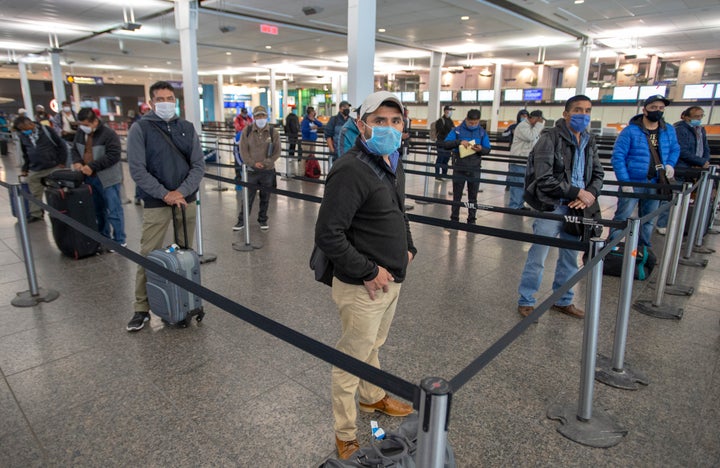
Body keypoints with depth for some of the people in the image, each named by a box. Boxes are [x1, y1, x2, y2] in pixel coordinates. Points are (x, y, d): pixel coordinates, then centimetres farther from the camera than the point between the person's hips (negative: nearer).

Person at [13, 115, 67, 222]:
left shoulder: (46, 130, -6)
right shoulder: (23, 136, 6)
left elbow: (61, 145, -2)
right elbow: (25, 154, 19)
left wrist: (62, 162, -5)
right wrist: (24, 168, 13)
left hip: (53, 168, -4)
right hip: (35, 171, 4)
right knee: (35, 194, 6)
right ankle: (36, 214, 17)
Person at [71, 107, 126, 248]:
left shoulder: (109, 134, -15)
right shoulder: (80, 133, 8)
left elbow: (113, 156, -22)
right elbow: (75, 149, 19)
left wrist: (92, 166, -23)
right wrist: (77, 161, -3)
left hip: (107, 179, -8)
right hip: (89, 178, 8)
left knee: (114, 210, -4)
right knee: (98, 209, 18)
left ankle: (120, 241, 4)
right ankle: (104, 237, 32)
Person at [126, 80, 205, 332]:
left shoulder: (187, 128, 6)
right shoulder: (140, 129, -3)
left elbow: (198, 164, 1)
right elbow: (137, 169, -8)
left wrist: (181, 191, -13)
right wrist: (164, 194, -16)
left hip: (186, 200, 3)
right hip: (156, 203, -3)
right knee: (148, 255, -1)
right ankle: (142, 308, 11)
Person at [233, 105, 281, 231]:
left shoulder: (273, 132, -1)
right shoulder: (247, 131, -1)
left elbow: (277, 151, 0)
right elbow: (243, 149, -1)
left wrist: (265, 163, -11)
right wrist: (253, 163, -12)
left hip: (267, 170, 0)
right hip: (251, 170, 0)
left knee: (265, 197, 11)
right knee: (248, 197, 5)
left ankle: (263, 220, 26)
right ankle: (241, 221, 17)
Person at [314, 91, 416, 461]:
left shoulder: (392, 163, 7)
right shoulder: (350, 170, -23)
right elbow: (327, 235, -27)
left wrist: (407, 247, 11)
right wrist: (368, 273, -22)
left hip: (392, 280, 9)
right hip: (363, 287, -9)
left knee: (373, 346, 29)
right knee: (352, 360, 8)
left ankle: (373, 398, 53)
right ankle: (346, 438, 29)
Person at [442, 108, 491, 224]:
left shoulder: (482, 132, 3)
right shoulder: (457, 130, -2)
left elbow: (488, 149, 4)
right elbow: (446, 144, -8)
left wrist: (481, 149, -19)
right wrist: (459, 142, -24)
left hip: (474, 170, 1)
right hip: (459, 169, -1)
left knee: (473, 197, 8)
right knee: (457, 196, 8)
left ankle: (471, 220, 18)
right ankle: (454, 219, 18)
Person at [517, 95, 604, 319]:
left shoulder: (589, 142, 12)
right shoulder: (550, 138, -10)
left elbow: (598, 174, 14)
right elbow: (544, 179, -17)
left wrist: (590, 194, -8)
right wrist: (577, 192, -16)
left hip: (576, 208, 7)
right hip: (552, 207, -7)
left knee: (570, 258, 16)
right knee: (537, 257, 0)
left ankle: (563, 300, 33)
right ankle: (525, 301, 16)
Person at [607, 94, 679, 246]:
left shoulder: (669, 131, 8)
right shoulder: (631, 131, -10)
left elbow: (675, 149, 22)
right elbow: (617, 156, -12)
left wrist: (670, 164, 0)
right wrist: (624, 181, -16)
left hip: (655, 183, 6)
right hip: (632, 183, -5)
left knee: (649, 220, 15)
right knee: (622, 218, -5)